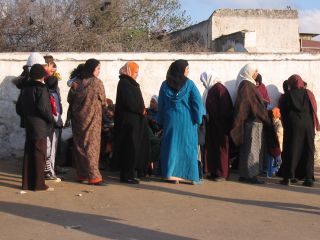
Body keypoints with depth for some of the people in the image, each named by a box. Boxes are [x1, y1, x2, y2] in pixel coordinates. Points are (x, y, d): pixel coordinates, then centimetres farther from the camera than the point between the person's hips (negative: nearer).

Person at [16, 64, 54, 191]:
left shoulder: (25, 88, 8)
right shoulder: (41, 88, -14)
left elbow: (19, 106, 12)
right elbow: (43, 108, -22)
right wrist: (50, 118, -8)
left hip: (28, 124, 7)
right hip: (40, 126, -7)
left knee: (28, 153, 12)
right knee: (39, 153, -1)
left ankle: (27, 182, 18)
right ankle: (38, 184, 1)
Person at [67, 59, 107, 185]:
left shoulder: (76, 82, 1)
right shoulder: (97, 82, -12)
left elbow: (70, 99, 7)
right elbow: (103, 102, -4)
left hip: (77, 118, 5)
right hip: (92, 118, -5)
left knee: (79, 145, 12)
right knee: (91, 145, -1)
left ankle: (81, 175, 19)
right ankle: (93, 176, -3)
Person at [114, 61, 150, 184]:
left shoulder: (131, 83, 18)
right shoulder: (124, 84, -12)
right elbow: (129, 102, -20)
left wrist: (142, 110, 5)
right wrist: (141, 110, -10)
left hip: (135, 120, 10)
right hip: (128, 120, -10)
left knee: (138, 146, 10)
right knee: (130, 147, -7)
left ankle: (133, 173, 15)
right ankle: (127, 175, -1)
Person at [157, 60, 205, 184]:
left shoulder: (165, 85, 2)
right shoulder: (189, 84, -7)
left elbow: (160, 104, 6)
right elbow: (197, 103, -11)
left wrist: (161, 121, 13)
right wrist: (198, 119, -2)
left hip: (170, 120, 3)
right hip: (187, 121, -2)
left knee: (171, 146, 8)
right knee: (187, 147, 4)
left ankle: (171, 174, 6)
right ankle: (189, 175, 6)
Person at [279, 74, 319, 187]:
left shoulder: (287, 96, 1)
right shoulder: (309, 93, 4)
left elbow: (283, 112, 4)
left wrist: (286, 125, 15)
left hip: (293, 125, -1)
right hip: (308, 125, 1)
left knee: (291, 150, 3)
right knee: (308, 151, 5)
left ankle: (288, 177, -1)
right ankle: (309, 178, 1)